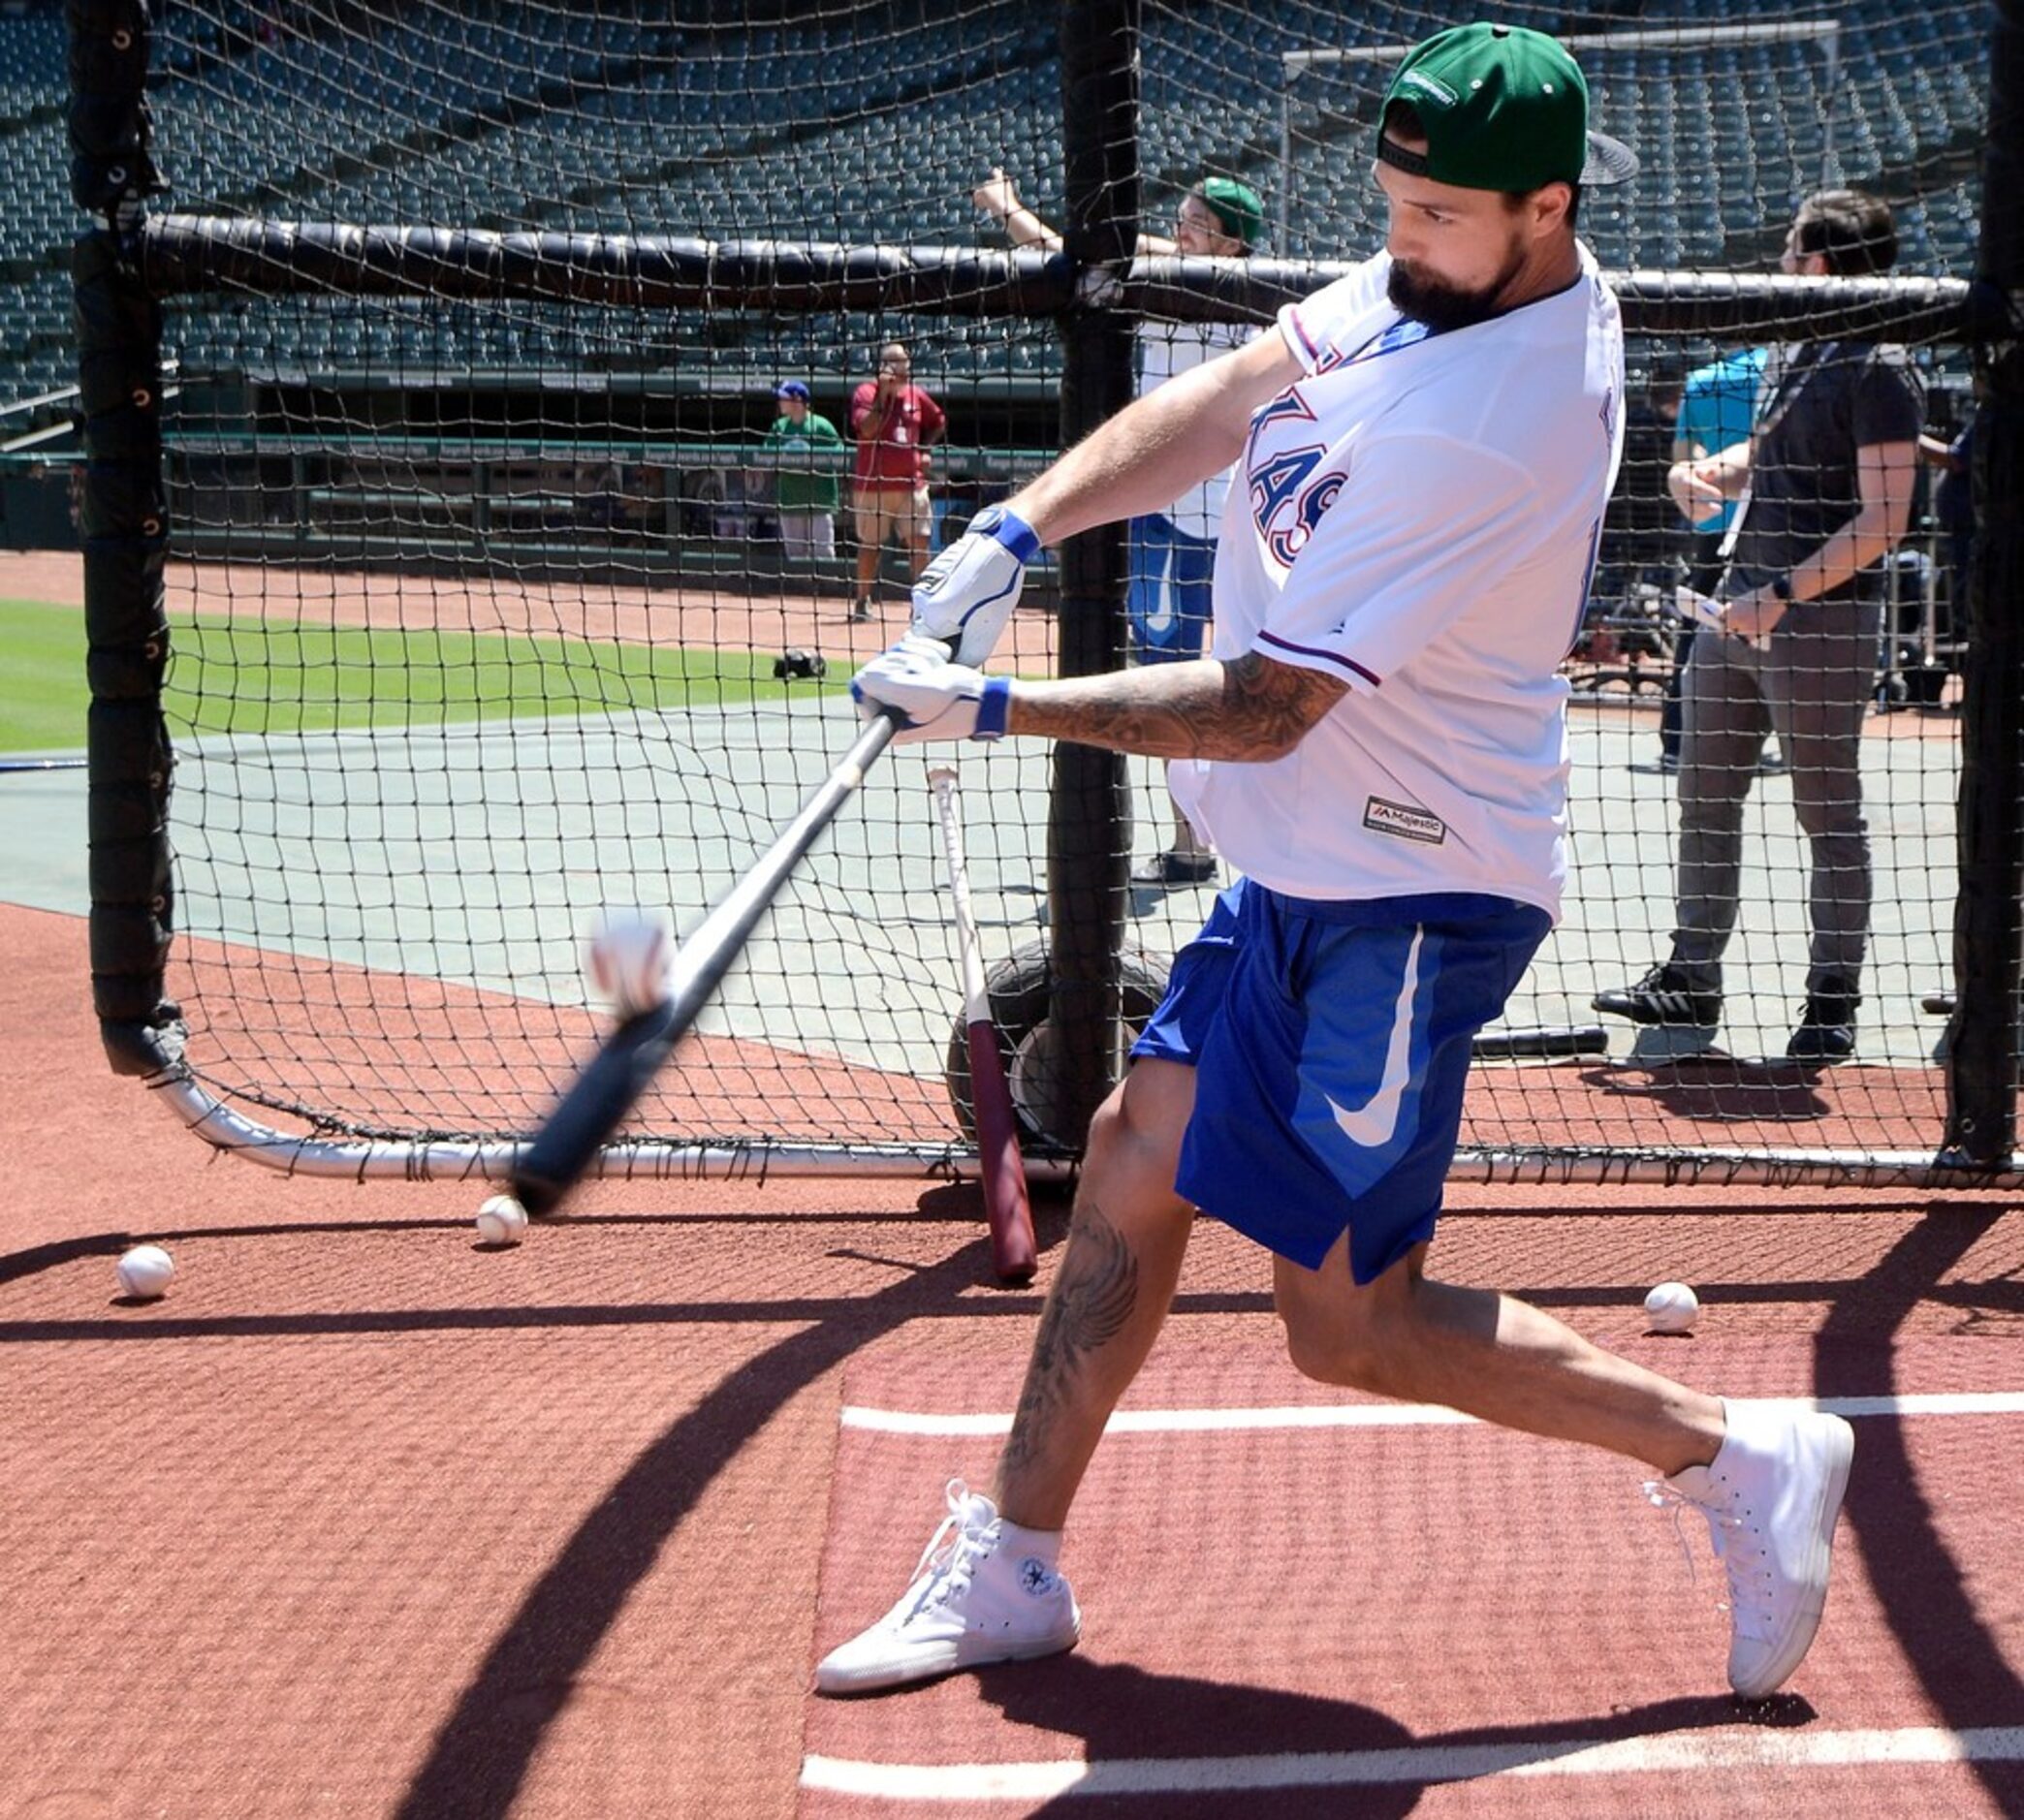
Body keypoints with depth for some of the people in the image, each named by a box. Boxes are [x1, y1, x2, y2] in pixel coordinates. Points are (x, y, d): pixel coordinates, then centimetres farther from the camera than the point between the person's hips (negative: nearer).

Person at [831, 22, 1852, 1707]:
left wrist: (995, 710, -19)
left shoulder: (1484, 431, -29)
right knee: (1135, 1171, 13)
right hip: (1309, 869, 9)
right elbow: (1221, 406, 2)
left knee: (1351, 1325, -4)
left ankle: (1740, 1456, 10)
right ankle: (1013, 1570, 26)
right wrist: (1015, 530, -12)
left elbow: (1260, 711, -26)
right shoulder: (1449, 277, -1)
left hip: (1412, 900, -9)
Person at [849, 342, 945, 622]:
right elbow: (867, 429, -20)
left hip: (911, 482, 3)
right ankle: (862, 601, 18)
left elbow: (938, 422, 24)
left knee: (919, 544, -4)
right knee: (869, 545, 5)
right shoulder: (866, 392, -4)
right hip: (872, 483, -3)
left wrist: (925, 449, 10)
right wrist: (883, 393, -21)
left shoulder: (916, 395, 8)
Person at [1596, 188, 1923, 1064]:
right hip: (1740, 606, 9)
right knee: (1705, 797, 11)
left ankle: (1833, 1000, 10)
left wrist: (1783, 595, -22)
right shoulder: (1789, 353, 13)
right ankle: (1691, 981, 20)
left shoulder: (1879, 369, -13)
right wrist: (1710, 472, 8)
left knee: (1829, 814, 1)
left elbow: (1883, 520, -18)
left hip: (1821, 621, -9)